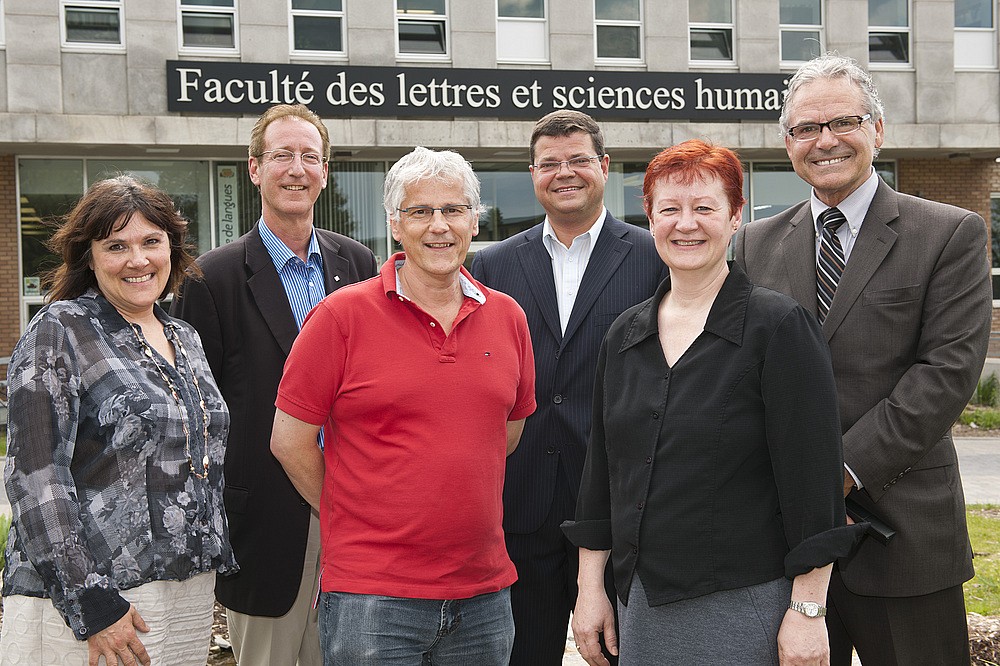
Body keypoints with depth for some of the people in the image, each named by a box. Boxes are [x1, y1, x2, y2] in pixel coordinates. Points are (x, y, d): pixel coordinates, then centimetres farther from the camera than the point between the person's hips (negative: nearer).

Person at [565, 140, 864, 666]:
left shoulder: (779, 326, -8)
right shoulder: (624, 335, 8)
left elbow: (812, 476, -11)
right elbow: (602, 468, 12)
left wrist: (807, 611, -13)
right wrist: (590, 588, 10)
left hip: (745, 606, -5)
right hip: (639, 601, 5)